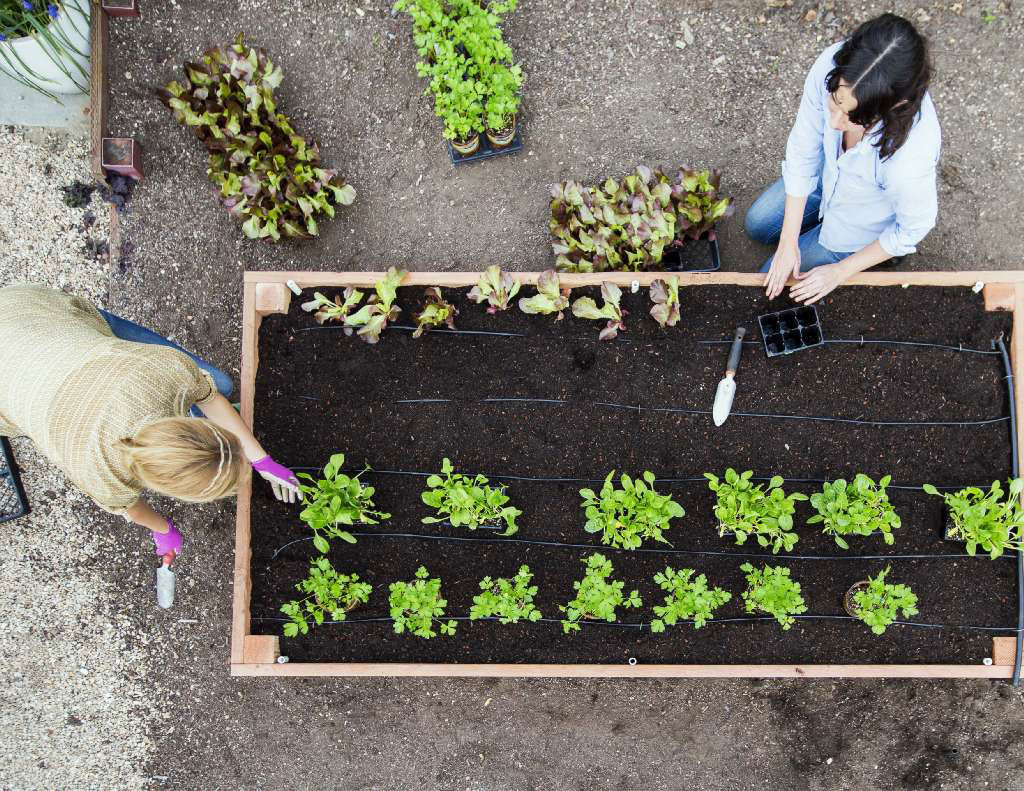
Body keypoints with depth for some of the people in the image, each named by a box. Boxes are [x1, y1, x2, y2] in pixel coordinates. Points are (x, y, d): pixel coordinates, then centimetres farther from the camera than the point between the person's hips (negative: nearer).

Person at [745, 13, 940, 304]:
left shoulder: (912, 151, -47)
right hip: (830, 175, 5)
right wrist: (788, 241, -15)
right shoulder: (831, 66, -37)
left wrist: (841, 271, -14)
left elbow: (914, 227, -24)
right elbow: (803, 149, -19)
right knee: (757, 225, 22)